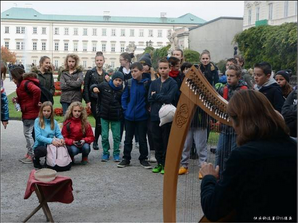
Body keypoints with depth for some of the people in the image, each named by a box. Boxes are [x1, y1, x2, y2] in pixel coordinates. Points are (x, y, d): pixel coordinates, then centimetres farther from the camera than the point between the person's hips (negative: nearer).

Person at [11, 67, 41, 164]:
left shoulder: (25, 83, -18)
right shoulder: (22, 83, 15)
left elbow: (37, 90, -34)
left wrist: (36, 103, -22)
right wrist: (17, 100, 1)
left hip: (30, 112, -11)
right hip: (27, 112, 11)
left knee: (28, 133, -4)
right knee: (28, 133, 15)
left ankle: (32, 155, 3)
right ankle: (29, 153, 23)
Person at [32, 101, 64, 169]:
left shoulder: (54, 122, 8)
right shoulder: (38, 121, -6)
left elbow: (58, 134, 4)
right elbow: (38, 136, -15)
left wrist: (61, 139, -21)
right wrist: (51, 140, -27)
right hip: (39, 146, -4)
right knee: (43, 150, -38)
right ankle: (36, 159, 0)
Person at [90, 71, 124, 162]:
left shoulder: (122, 90, -4)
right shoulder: (104, 86, -4)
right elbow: (94, 86, 8)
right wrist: (94, 88, -14)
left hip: (116, 117, 0)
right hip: (104, 116, 0)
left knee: (116, 136, 6)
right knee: (104, 136, 5)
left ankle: (116, 154, 21)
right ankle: (105, 153, 21)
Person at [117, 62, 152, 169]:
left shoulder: (147, 83, -7)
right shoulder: (129, 83, -1)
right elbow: (124, 97, 5)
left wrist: (147, 109, -3)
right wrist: (125, 109, -1)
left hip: (142, 116, -2)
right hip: (129, 116, 2)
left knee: (142, 138, 8)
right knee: (128, 138, 11)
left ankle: (143, 158, 21)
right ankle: (126, 158, 22)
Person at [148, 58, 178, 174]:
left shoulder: (173, 83, -4)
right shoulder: (154, 83, 9)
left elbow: (169, 98, -16)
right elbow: (149, 98, 0)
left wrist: (156, 96, -6)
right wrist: (162, 97, -9)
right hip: (155, 115, 4)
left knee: (167, 141, 3)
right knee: (157, 141, 10)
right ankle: (159, 163, 22)